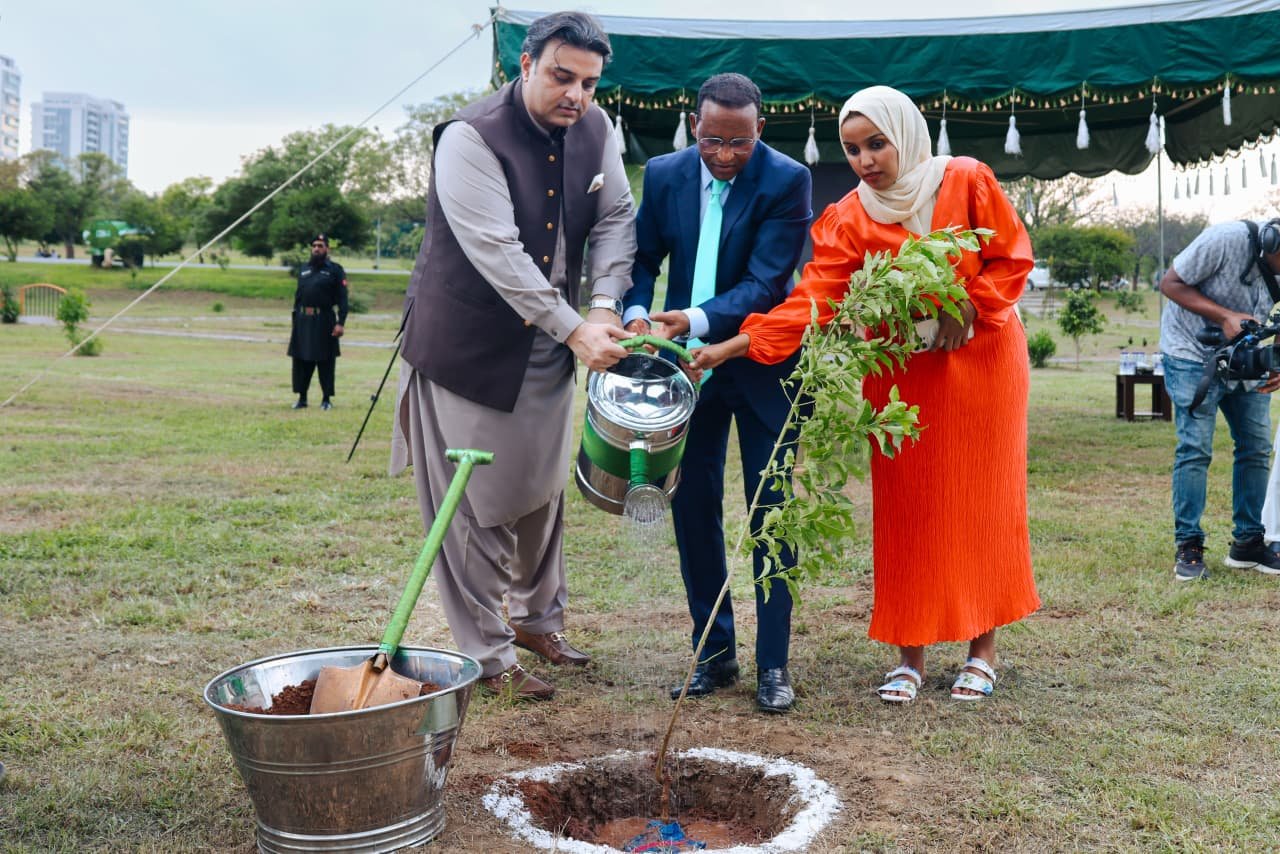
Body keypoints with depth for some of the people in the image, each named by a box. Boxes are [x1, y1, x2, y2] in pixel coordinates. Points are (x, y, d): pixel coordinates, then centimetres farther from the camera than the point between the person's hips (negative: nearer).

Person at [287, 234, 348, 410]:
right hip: (302, 321, 5)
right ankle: (302, 398, 16)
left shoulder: (335, 270, 0)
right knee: (301, 361, 6)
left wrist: (341, 323, -15)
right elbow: (297, 297, 18)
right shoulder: (304, 270, 16)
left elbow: (342, 298, -6)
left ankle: (327, 399, 9)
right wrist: (295, 323, 14)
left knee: (326, 362, 0)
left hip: (324, 321, -5)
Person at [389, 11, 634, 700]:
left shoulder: (595, 131, -1)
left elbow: (615, 219, 0)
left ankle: (538, 618, 38)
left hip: (548, 347, 7)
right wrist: (576, 332, -30)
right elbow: (498, 253, -28)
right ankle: (488, 656, 14)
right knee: (475, 505, 2)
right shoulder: (470, 139, -22)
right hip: (467, 348, -6)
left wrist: (605, 304, -18)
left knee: (542, 489, 19)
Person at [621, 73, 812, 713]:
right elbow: (642, 258, 3)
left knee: (770, 510, 0)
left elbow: (766, 282, -20)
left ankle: (772, 663, 10)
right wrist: (635, 315, -18)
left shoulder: (787, 181, -14)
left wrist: (696, 320, -33)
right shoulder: (664, 174, -2)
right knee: (691, 505, 6)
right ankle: (714, 653, 19)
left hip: (762, 363, -4)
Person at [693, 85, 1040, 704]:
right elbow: (812, 300, -16)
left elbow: (1013, 258, -3)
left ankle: (982, 649, 17)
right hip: (901, 373, 1)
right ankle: (910, 656, 11)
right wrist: (729, 347, -26)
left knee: (983, 504, 4)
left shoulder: (966, 181, -9)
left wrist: (968, 305, -18)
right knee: (905, 511, 1)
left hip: (981, 360, -1)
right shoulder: (850, 219, -7)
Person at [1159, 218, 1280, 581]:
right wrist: (1225, 317, -29)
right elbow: (1170, 283, -18)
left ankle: (1247, 543, 14)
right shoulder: (1228, 240, -26)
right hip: (1193, 353, -6)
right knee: (1195, 448, -12)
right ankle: (1188, 547, -4)